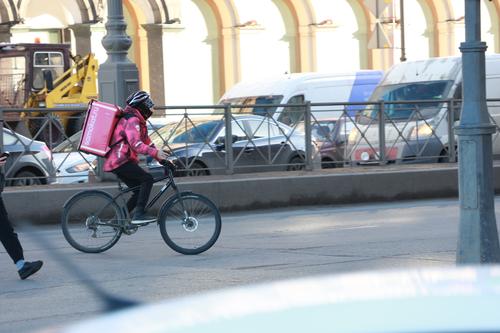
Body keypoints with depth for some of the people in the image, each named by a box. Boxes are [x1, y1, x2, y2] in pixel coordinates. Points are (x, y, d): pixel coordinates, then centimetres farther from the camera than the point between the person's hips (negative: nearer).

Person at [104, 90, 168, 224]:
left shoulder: (138, 121, 22)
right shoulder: (132, 120, -13)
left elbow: (146, 142, 23)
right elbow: (135, 144, -27)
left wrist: (162, 158, 14)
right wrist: (155, 152, -37)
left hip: (116, 161, 10)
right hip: (120, 161, -10)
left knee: (140, 190, 9)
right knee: (147, 179, -17)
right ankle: (139, 214, -20)